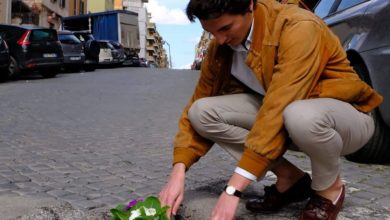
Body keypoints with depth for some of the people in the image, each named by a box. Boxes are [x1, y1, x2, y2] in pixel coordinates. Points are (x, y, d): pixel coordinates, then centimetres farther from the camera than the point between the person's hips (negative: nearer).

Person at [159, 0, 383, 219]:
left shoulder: (298, 27, -28)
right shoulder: (220, 46, -7)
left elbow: (279, 110, -36)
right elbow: (198, 105, -4)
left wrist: (233, 189, -38)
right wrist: (179, 171, -17)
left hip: (349, 118, -6)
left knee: (300, 116, -42)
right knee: (203, 111, -14)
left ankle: (329, 188, -9)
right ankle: (289, 178, -3)